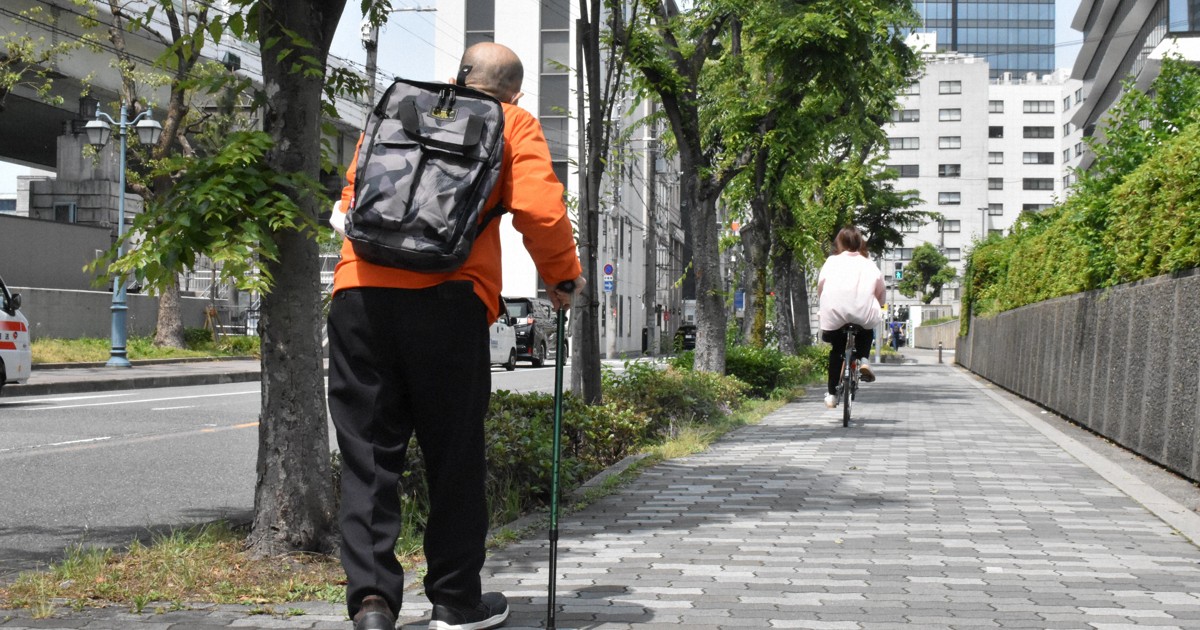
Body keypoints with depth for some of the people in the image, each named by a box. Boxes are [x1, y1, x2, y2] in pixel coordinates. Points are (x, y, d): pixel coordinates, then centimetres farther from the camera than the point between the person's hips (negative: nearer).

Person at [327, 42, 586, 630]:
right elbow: (540, 210, -1)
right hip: (447, 297, -3)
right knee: (454, 455, 8)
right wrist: (563, 279, 14)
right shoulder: (512, 123, 13)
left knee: (367, 454, 6)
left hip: (358, 291, 3)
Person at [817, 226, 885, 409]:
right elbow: (880, 292, 14)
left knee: (836, 350, 21)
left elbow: (820, 288, 14)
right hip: (864, 314, 0)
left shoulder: (831, 262, 15)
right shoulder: (869, 264, 16)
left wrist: (822, 309, 28)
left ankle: (832, 394, 18)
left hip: (835, 313, 0)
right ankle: (862, 359, 9)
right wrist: (877, 309, 30)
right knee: (867, 334, 35)